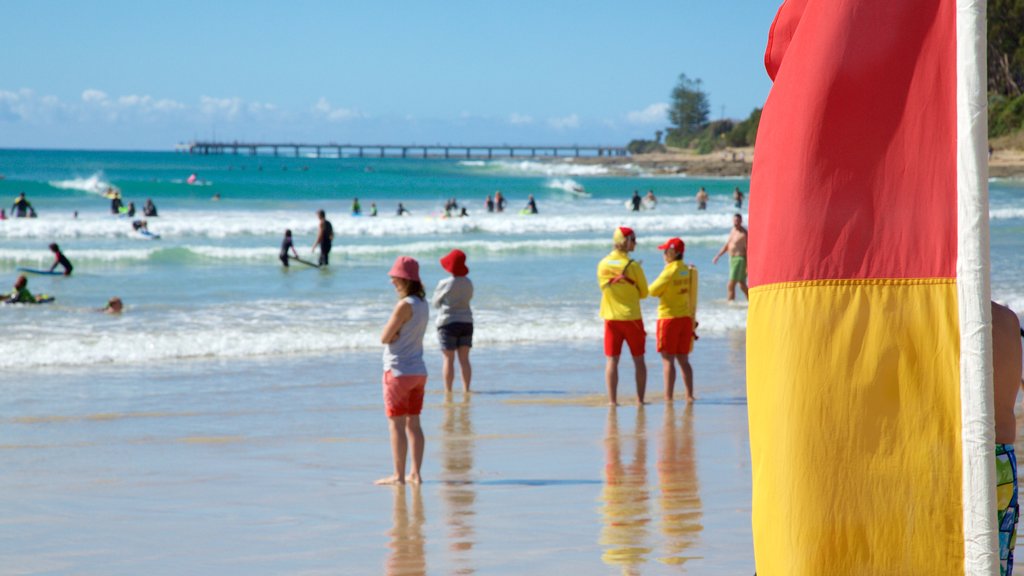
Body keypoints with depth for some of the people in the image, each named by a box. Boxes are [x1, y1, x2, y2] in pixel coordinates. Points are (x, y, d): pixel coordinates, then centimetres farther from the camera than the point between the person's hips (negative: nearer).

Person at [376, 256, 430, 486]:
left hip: (399, 371, -8)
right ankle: (415, 474, 12)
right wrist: (395, 331, -6)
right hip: (418, 371, 8)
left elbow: (385, 338, -15)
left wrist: (391, 330, 1)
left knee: (396, 425, -2)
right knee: (413, 424, 11)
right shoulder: (423, 305, 8)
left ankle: (398, 475, -1)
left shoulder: (404, 306, -18)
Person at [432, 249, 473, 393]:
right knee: (464, 359, 7)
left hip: (448, 323, -5)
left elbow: (435, 303, -1)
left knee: (448, 359, -2)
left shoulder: (445, 284, -13)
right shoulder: (468, 283, 4)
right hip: (466, 322, 5)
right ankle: (466, 389, 7)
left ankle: (448, 391, -2)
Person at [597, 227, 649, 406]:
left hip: (611, 317, 2)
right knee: (638, 360, 9)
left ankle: (612, 400, -3)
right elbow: (644, 293, -2)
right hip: (632, 317, -2)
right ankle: (640, 399, 9)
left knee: (612, 360, 3)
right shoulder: (633, 266, -11)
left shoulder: (602, 265, 0)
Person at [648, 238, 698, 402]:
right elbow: (692, 296, 12)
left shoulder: (670, 272, -16)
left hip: (669, 317, -7)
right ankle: (689, 395, 11)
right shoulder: (689, 271, 5)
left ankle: (668, 397, -5)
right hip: (686, 317, 7)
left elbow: (652, 291, -10)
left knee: (668, 359, -3)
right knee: (683, 359, 13)